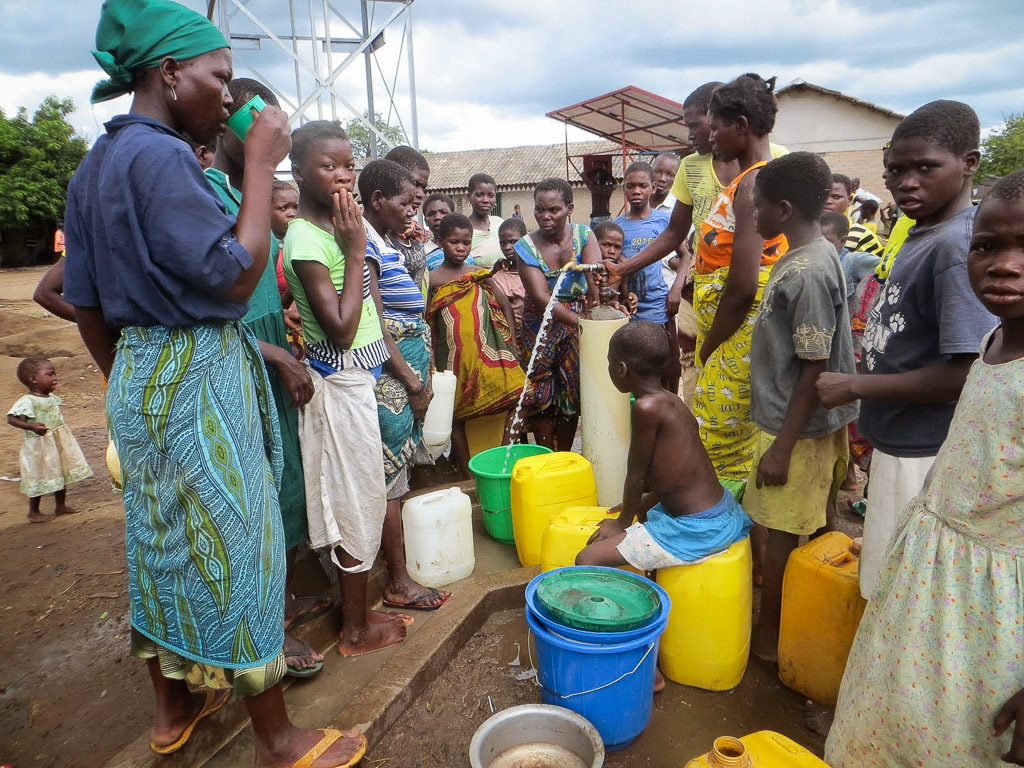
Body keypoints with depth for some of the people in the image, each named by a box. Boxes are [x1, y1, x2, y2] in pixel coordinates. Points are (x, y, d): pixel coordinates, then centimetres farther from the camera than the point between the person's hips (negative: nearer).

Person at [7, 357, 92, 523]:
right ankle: (33, 513, 20)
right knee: (40, 480, 3)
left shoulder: (52, 397, 5)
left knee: (62, 474, 16)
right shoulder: (27, 401, -20)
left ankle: (61, 506, 32)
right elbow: (11, 418, -28)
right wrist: (32, 426, -39)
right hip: (40, 446, -8)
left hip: (60, 443, 8)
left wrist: (63, 427, 18)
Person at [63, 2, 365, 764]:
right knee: (233, 546, 1)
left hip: (140, 374, 10)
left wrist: (128, 383, 21)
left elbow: (87, 303, 13)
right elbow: (237, 276, -20)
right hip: (195, 379, -10)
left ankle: (175, 707, 39)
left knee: (163, 541, 19)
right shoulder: (161, 157, -17)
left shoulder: (96, 164, 12)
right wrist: (261, 167, -14)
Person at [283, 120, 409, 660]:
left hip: (360, 377, 9)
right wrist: (355, 253, -20)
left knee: (362, 497, 17)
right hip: (340, 385, -9)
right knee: (355, 500, 3)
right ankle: (357, 629, 21)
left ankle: (357, 610, 34)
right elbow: (340, 328, -24)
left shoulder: (336, 227, 9)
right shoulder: (306, 239, -18)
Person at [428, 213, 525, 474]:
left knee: (516, 398, -11)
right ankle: (468, 477, 18)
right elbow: (425, 322, 0)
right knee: (457, 416, 5)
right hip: (454, 359, -2)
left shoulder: (480, 274, 9)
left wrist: (511, 343, 5)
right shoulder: (433, 279, 1)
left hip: (488, 354, 2)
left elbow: (505, 306, 13)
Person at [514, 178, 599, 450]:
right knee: (541, 395, 2)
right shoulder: (526, 246, -10)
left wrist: (597, 304, -47)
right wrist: (581, 322, -35)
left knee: (572, 392, 9)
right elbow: (541, 297, -22)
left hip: (579, 320, 1)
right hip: (542, 324, -1)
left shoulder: (583, 234, -6)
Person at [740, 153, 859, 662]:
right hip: (803, 420, 9)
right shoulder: (813, 255, 6)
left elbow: (815, 367, -24)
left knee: (782, 533, 4)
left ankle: (766, 637, 21)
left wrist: (782, 446, -20)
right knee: (802, 530, 20)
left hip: (796, 427, -9)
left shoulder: (807, 272, -24)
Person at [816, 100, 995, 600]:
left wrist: (855, 386, -17)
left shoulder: (956, 246, -22)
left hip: (923, 454, -9)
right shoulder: (922, 235, 7)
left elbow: (967, 373, -26)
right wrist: (870, 414, 14)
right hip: (898, 442, 9)